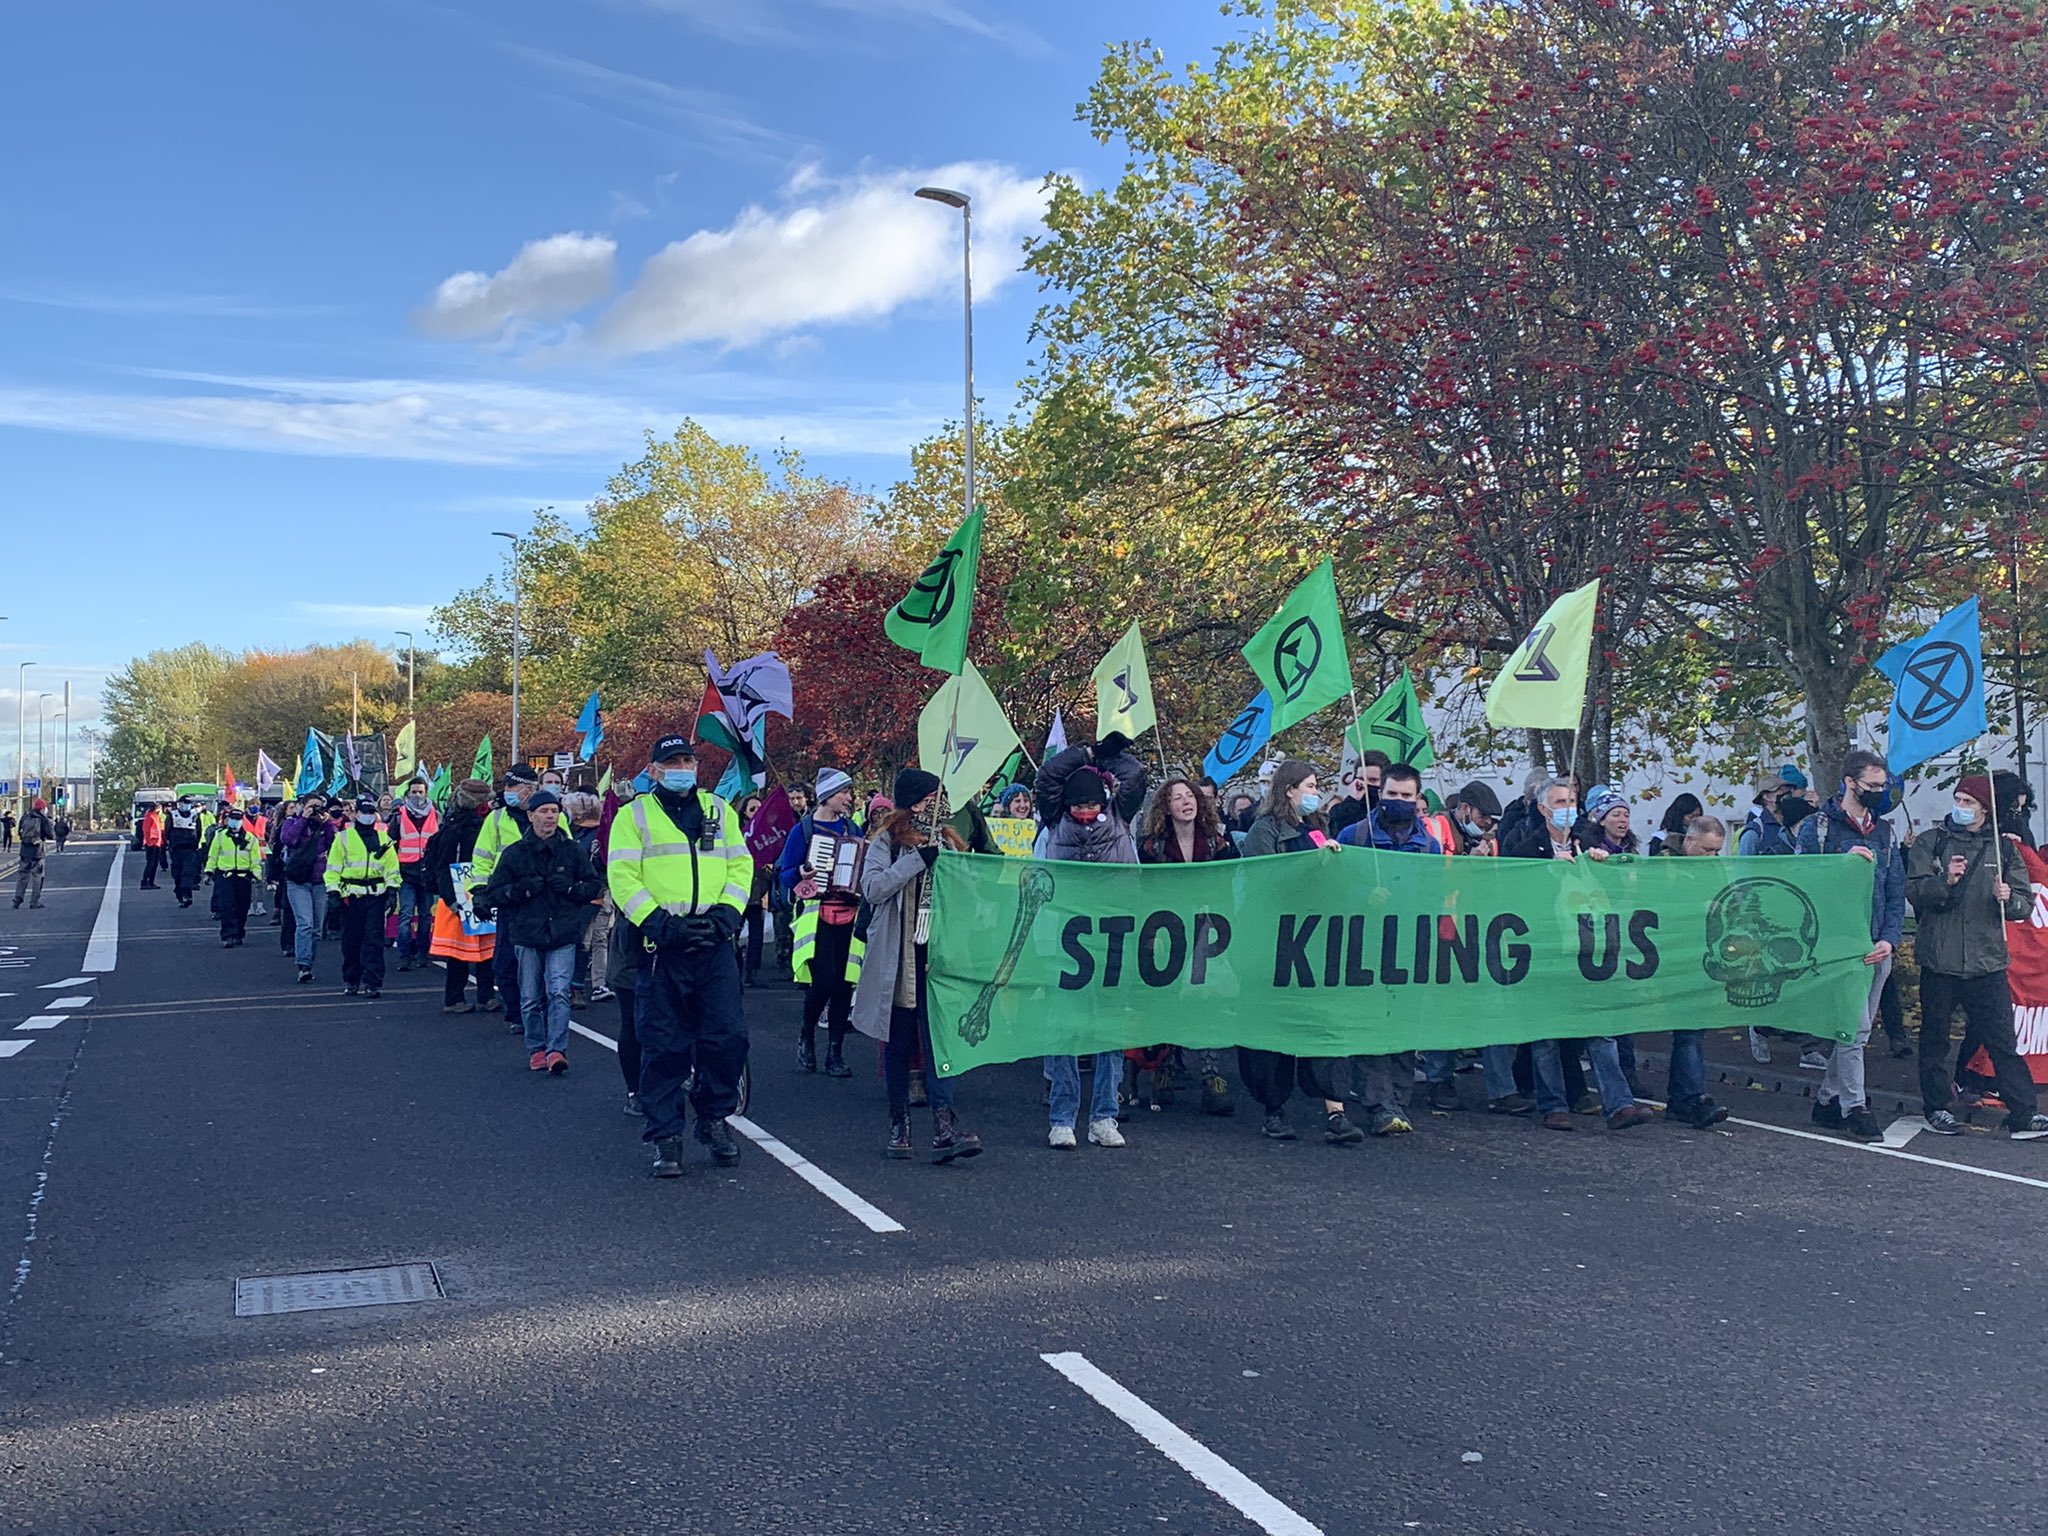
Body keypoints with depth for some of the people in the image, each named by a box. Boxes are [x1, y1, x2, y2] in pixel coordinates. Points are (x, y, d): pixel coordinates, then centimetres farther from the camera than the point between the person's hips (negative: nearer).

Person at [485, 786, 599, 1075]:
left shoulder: (572, 850, 7)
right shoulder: (514, 853, 5)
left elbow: (593, 886, 12)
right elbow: (492, 894, 6)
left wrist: (572, 887, -8)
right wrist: (520, 890, -12)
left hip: (563, 934, -1)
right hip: (527, 934, 1)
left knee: (559, 992, -13)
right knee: (531, 998, 6)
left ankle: (557, 1050, -13)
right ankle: (537, 1049, 19)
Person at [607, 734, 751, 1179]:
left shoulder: (720, 811, 15)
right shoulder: (634, 815, 6)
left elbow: (740, 866, 10)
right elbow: (622, 876, -3)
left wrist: (725, 914, -6)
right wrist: (660, 924, -15)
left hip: (714, 944, 2)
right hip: (660, 947, -2)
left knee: (727, 1037, -2)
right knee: (663, 1046, 1)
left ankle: (713, 1117, 19)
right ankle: (665, 1136, 12)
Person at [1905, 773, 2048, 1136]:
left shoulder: (2003, 848, 10)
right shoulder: (1930, 842, 4)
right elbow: (1914, 891, -7)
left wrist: (2008, 898, -11)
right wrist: (1944, 881, -24)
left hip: (1987, 962, 1)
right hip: (1938, 960, -1)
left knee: (2002, 1041, 1)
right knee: (1935, 1038, 8)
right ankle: (1938, 1108, 19)